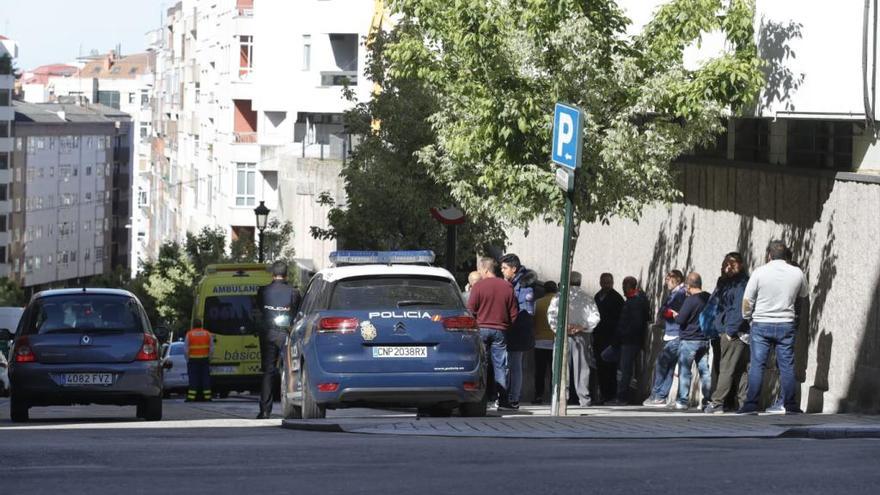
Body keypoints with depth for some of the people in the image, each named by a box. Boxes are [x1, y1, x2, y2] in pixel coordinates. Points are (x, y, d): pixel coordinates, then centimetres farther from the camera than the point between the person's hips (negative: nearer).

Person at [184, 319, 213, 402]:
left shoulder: (189, 334, -3)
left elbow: (185, 349, -5)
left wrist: (187, 359, 4)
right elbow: (211, 349, 3)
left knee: (193, 378, 0)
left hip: (193, 360, -2)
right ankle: (207, 396, 4)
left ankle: (191, 397, -4)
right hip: (205, 359, 2)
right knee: (205, 377, 6)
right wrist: (209, 358, 10)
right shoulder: (208, 334, 4)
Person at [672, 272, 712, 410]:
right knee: (704, 370, 8)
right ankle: (708, 399, 6)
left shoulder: (690, 300, -16)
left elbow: (680, 320, -15)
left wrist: (675, 315, 4)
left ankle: (683, 400, -1)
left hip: (689, 341, -6)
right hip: (704, 339, 6)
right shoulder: (708, 298, 3)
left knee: (684, 370, 1)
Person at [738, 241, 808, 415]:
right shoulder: (797, 273, 0)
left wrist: (747, 316, 12)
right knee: (787, 366, 6)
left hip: (761, 324, -2)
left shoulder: (760, 273, -8)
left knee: (757, 365, 0)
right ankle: (791, 406, 7)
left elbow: (747, 300, -4)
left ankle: (751, 405, -3)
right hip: (786, 325, 2)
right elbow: (804, 295, 18)